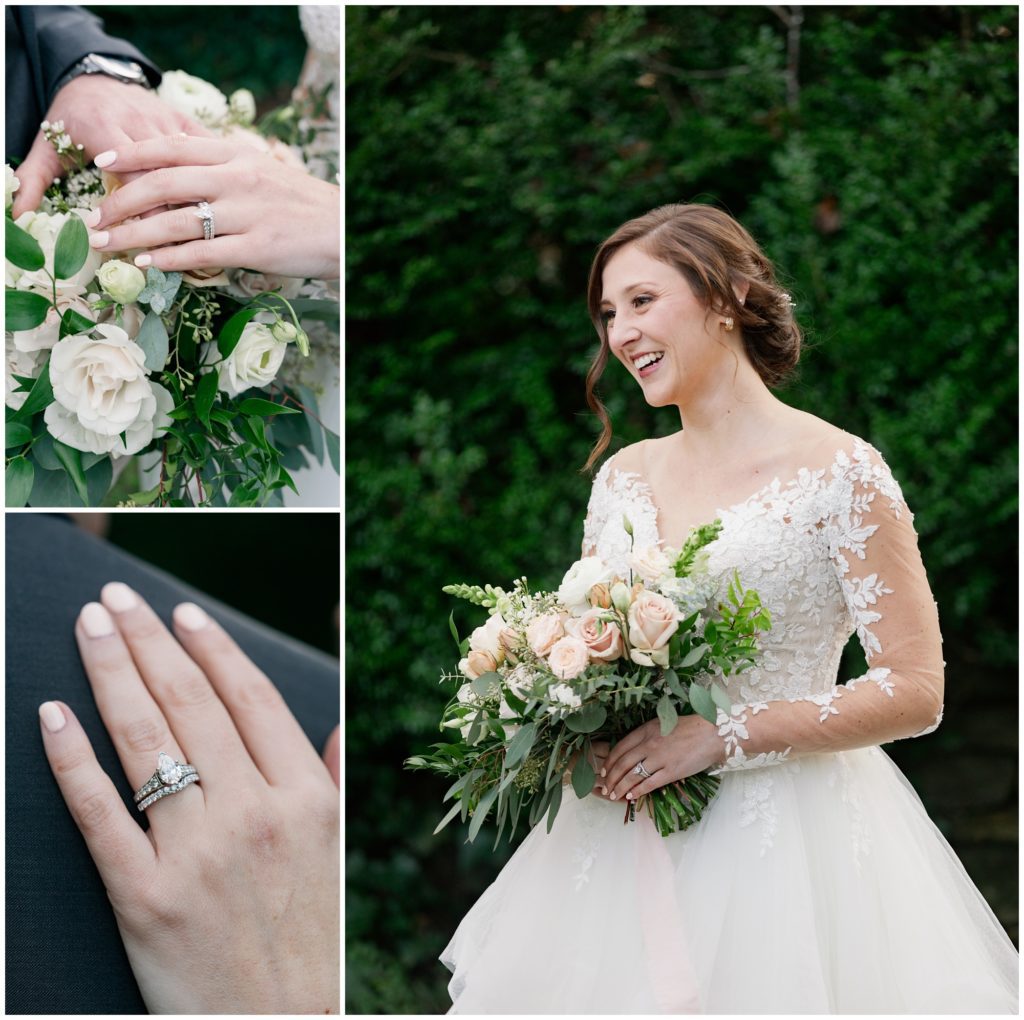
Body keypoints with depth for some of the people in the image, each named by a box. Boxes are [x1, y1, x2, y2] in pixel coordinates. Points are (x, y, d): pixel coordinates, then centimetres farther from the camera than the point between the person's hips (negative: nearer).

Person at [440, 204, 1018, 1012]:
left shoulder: (840, 473, -9)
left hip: (786, 843, -5)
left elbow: (916, 690, -12)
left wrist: (723, 737, -18)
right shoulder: (625, 476, 8)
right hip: (626, 836, 5)